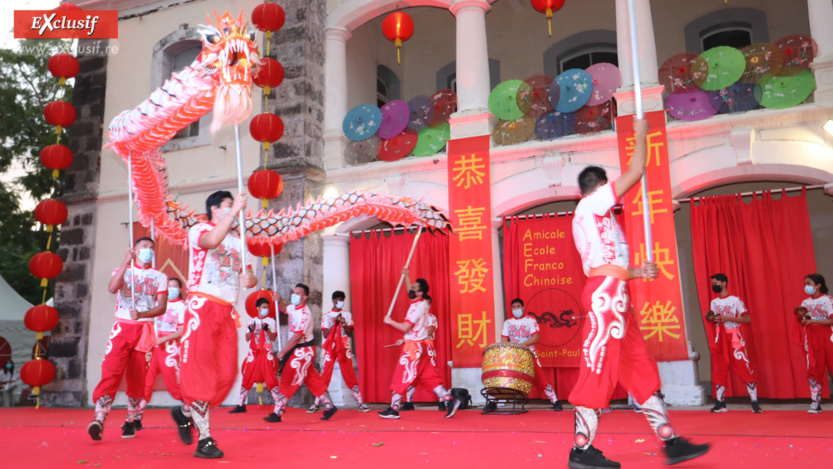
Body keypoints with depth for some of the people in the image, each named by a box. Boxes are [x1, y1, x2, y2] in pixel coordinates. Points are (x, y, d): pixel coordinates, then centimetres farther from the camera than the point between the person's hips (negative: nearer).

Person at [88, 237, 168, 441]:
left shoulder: (160, 277, 13)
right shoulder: (122, 270, 13)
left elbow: (162, 307, 1)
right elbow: (112, 288, -11)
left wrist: (141, 314, -16)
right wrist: (126, 261, -16)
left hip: (145, 330, 1)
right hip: (122, 328, -1)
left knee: (137, 377, 1)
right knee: (111, 372, -15)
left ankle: (131, 421, 10)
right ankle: (99, 419, -20)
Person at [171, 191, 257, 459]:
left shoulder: (238, 241, 23)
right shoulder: (199, 230, 4)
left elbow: (249, 276, 17)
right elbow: (212, 240, -21)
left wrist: (250, 279, -6)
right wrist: (235, 210, -19)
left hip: (227, 312, 6)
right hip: (202, 306, -6)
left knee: (226, 374, -1)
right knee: (200, 371, -7)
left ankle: (185, 413, 22)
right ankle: (204, 440, -1)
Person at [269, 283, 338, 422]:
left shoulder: (304, 313, -21)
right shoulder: (293, 308, 6)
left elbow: (296, 337, -24)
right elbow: (284, 308, 29)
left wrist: (282, 352, -17)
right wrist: (279, 301, 5)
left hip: (303, 350, -9)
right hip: (298, 350, 9)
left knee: (288, 380, -6)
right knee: (312, 380, 13)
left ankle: (277, 413, -1)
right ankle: (329, 407, 21)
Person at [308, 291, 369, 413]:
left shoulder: (347, 314, 10)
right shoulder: (327, 316, 6)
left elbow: (350, 334, 5)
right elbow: (325, 334, -2)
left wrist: (344, 324, -13)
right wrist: (334, 322, -12)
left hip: (344, 348, 1)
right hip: (330, 348, 0)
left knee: (350, 375, -2)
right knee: (325, 375, -2)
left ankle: (360, 403, 0)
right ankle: (316, 404, 5)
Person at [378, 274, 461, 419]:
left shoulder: (417, 307, -18)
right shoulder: (422, 303, 8)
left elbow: (405, 328, -22)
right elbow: (410, 293, 29)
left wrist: (389, 321, -8)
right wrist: (406, 276, 33)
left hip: (413, 348, -9)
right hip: (421, 346, 9)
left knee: (401, 378, 0)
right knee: (429, 377, 9)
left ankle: (393, 410, 8)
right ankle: (449, 400, 3)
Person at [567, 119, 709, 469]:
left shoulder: (590, 217, 27)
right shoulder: (592, 204, 0)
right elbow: (636, 172, -2)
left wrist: (637, 272, 15)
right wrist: (641, 134, 13)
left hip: (612, 296, 10)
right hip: (606, 293, -10)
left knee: (640, 369, 8)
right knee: (598, 369, -8)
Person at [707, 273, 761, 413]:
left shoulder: (735, 300, -3)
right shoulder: (713, 302, 13)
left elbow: (747, 319, -8)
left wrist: (728, 318, -17)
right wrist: (713, 319, -2)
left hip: (734, 338, -5)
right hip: (720, 339, 5)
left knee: (745, 369, -8)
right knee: (719, 371, 5)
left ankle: (755, 402, -2)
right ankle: (720, 402, 13)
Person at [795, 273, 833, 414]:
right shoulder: (805, 303, 13)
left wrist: (813, 321, -17)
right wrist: (802, 316, -4)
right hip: (811, 338, 4)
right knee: (813, 369, 2)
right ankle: (816, 402, 5)